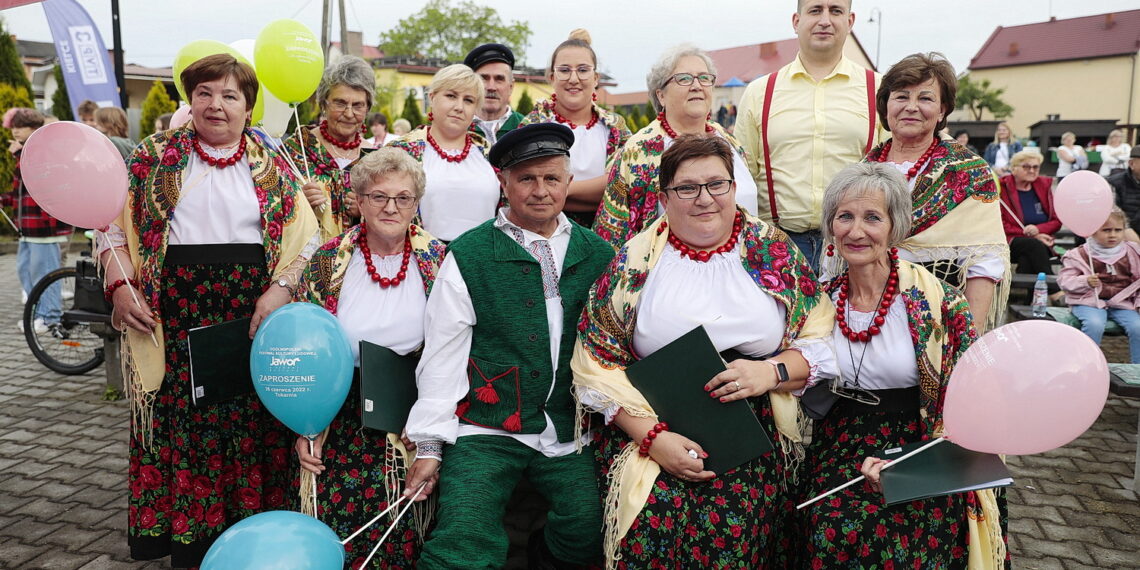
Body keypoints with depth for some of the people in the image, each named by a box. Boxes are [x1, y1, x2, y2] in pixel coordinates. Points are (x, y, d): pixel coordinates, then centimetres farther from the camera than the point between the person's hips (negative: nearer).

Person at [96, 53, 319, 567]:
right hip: (177, 314, 0)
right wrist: (121, 285, -6)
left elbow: (305, 238, 3)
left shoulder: (271, 164, 7)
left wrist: (278, 291, -10)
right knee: (181, 423, 5)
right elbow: (114, 225, 8)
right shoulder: (155, 156, 7)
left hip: (253, 315, 0)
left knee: (251, 423, 4)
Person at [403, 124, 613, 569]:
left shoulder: (597, 254, 6)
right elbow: (441, 356, -4)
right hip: (486, 430, -3)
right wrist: (430, 445, -3)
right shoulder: (468, 256, -4)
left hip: (570, 433, 3)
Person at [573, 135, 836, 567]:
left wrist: (773, 371, -11)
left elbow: (821, 341, 9)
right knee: (657, 516, -23)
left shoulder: (773, 252, 7)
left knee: (733, 524, -19)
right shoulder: (636, 260, 4)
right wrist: (653, 435, -10)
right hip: (650, 430, 0)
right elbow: (597, 363, 1)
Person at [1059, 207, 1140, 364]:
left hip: (1121, 302, 3)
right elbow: (1065, 280, -5)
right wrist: (1085, 282, -23)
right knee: (1094, 325, -31)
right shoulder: (1079, 255, -4)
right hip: (1090, 301, -3)